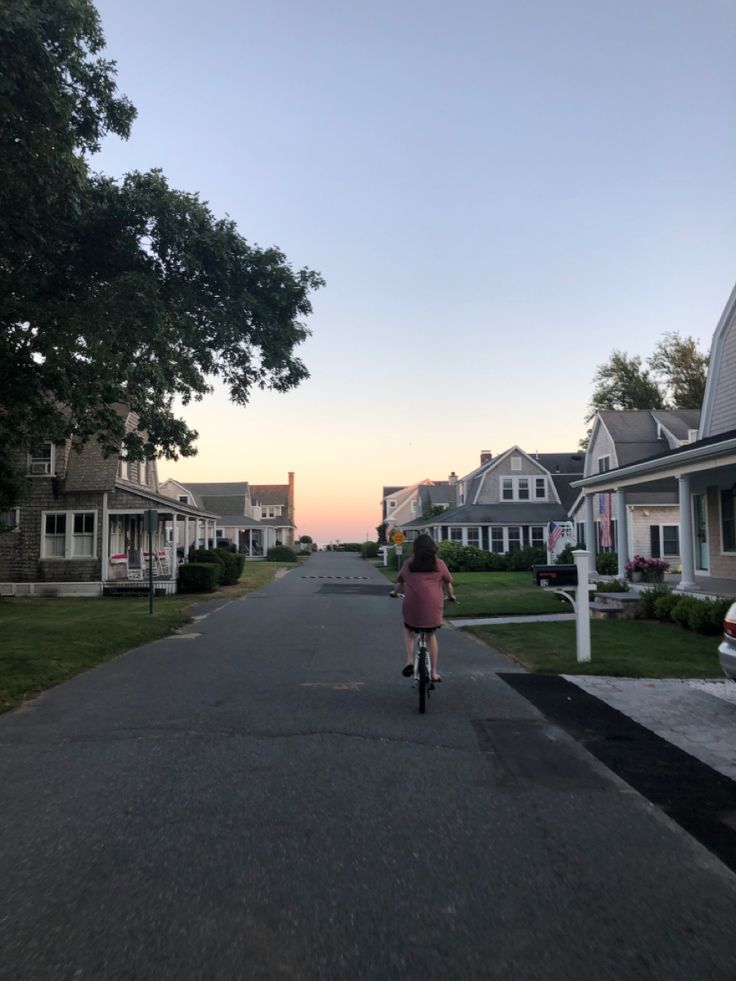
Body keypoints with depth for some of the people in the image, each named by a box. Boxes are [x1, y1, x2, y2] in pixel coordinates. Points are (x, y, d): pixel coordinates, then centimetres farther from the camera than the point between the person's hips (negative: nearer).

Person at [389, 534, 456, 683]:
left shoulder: (409, 564, 7)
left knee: (408, 630, 27)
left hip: (412, 606, 0)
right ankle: (434, 672, 22)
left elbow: (399, 580, 22)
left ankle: (409, 661, 8)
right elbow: (448, 582, 16)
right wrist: (452, 596, 35)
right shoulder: (439, 564, 5)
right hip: (433, 608, 0)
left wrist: (394, 592, 42)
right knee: (431, 636, 23)